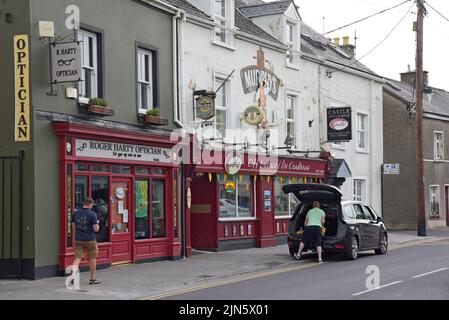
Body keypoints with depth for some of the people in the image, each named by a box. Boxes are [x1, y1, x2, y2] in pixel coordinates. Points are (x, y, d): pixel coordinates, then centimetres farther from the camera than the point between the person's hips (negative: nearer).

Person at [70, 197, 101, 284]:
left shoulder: (76, 213, 3)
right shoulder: (92, 214, -13)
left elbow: (73, 225, 13)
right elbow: (96, 229, -13)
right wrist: (97, 225, 8)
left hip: (78, 240, 4)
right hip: (90, 240, -4)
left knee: (77, 258, 1)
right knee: (92, 259, 10)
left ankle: (73, 275, -19)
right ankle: (93, 279, 18)